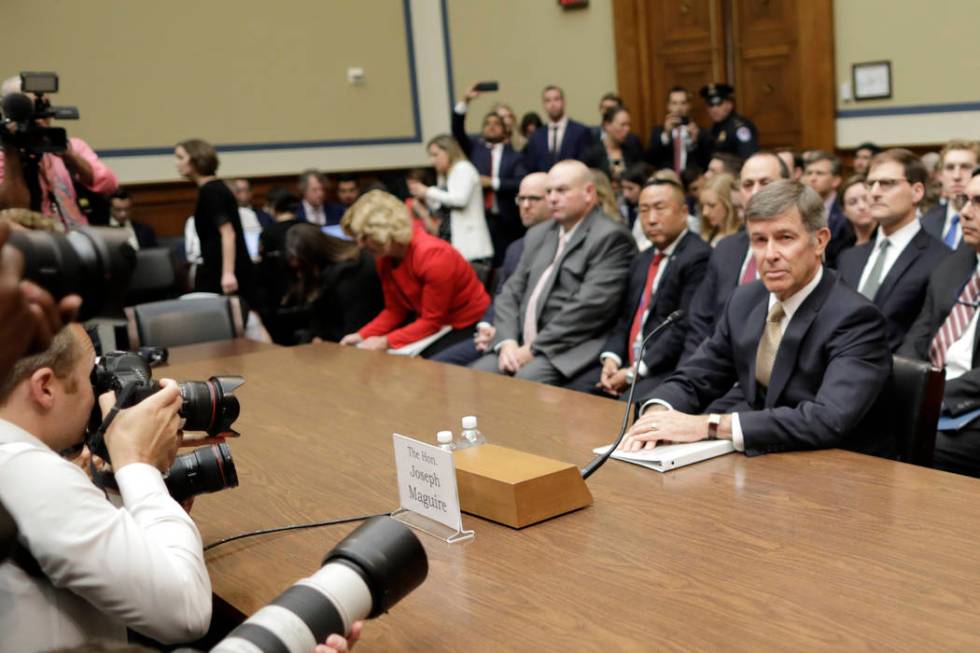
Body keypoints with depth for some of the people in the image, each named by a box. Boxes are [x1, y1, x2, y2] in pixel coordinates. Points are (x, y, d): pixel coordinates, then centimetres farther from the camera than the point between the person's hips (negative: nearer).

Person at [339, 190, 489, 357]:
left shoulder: (433, 255, -28)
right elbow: (395, 310, 2)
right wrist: (363, 335, -13)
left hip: (467, 325, -7)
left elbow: (432, 322, -24)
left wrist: (386, 342, -29)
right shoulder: (384, 256, -4)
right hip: (429, 320, 7)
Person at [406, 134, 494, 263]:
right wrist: (423, 195, 4)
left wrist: (429, 192, -13)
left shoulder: (464, 168, -5)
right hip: (449, 239, 8)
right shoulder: (445, 176, 18)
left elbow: (460, 199, -19)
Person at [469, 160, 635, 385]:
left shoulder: (610, 237, -4)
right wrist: (507, 341, -4)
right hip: (520, 345, 7)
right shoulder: (538, 234, 20)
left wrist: (534, 349, -14)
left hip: (571, 351, -6)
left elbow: (590, 306, -14)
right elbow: (511, 292, 16)